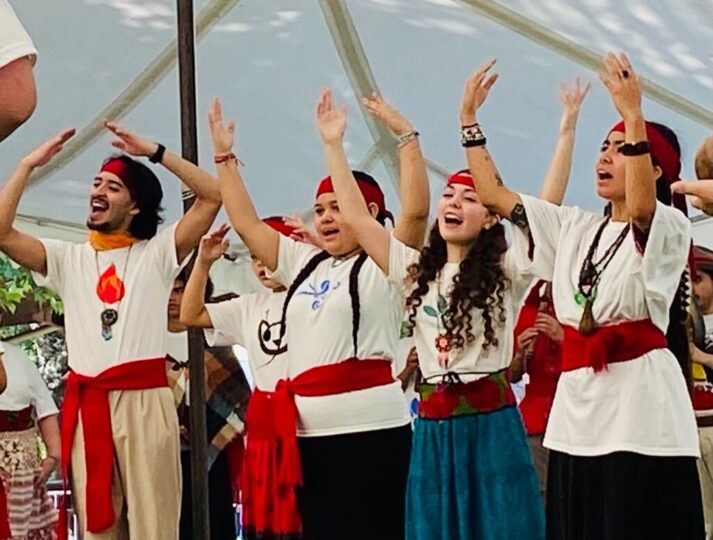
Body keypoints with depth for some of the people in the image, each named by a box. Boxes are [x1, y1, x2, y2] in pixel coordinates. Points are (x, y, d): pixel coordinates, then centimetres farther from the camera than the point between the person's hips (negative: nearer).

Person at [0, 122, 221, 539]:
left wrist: (155, 152, -2)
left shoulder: (157, 253, 9)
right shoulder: (69, 259, 15)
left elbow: (213, 196, -1)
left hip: (144, 400, -3)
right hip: (86, 405, 3)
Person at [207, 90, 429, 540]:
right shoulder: (304, 263, 19)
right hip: (310, 431, 7)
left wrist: (407, 135, -15)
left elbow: (416, 210, -15)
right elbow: (247, 224, 20)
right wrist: (225, 157, 18)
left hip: (369, 429, -7)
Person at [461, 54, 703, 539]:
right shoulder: (574, 228, 17)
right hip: (576, 406, 7)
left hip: (638, 402, -7)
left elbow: (641, 208, -27)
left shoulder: (669, 227, -3)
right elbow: (494, 195, 18)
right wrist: (470, 119, 12)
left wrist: (632, 113, -33)